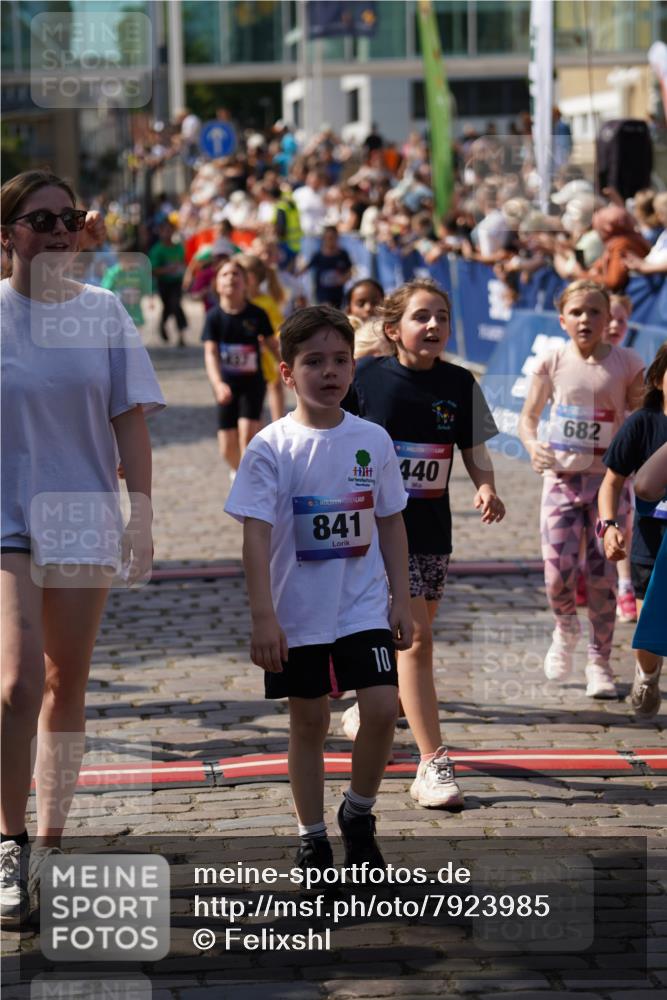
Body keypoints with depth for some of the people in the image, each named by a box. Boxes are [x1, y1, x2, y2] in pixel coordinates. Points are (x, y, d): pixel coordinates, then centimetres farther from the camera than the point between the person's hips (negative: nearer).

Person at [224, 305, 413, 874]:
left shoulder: (373, 441, 1)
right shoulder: (272, 448, -9)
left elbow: (391, 524, 9)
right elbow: (256, 534, -12)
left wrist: (401, 600, 6)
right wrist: (264, 617, -19)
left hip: (365, 607, 2)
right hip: (298, 614, -2)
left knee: (382, 708, -11)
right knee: (309, 722, 7)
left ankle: (359, 815, 13)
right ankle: (312, 839, 22)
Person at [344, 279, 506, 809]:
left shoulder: (459, 384, 1)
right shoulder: (367, 378, -8)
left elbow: (475, 451, 6)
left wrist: (487, 487, -13)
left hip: (432, 529, 4)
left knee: (411, 637, 15)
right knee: (416, 638, -13)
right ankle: (433, 765, -12)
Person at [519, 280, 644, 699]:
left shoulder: (627, 365, -3)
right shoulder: (552, 362, -1)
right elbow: (529, 416, 7)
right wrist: (533, 445, -14)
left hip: (608, 478, -1)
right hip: (562, 476, 1)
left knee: (603, 576, -1)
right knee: (558, 574, -8)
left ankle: (600, 661, 15)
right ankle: (566, 629, 26)